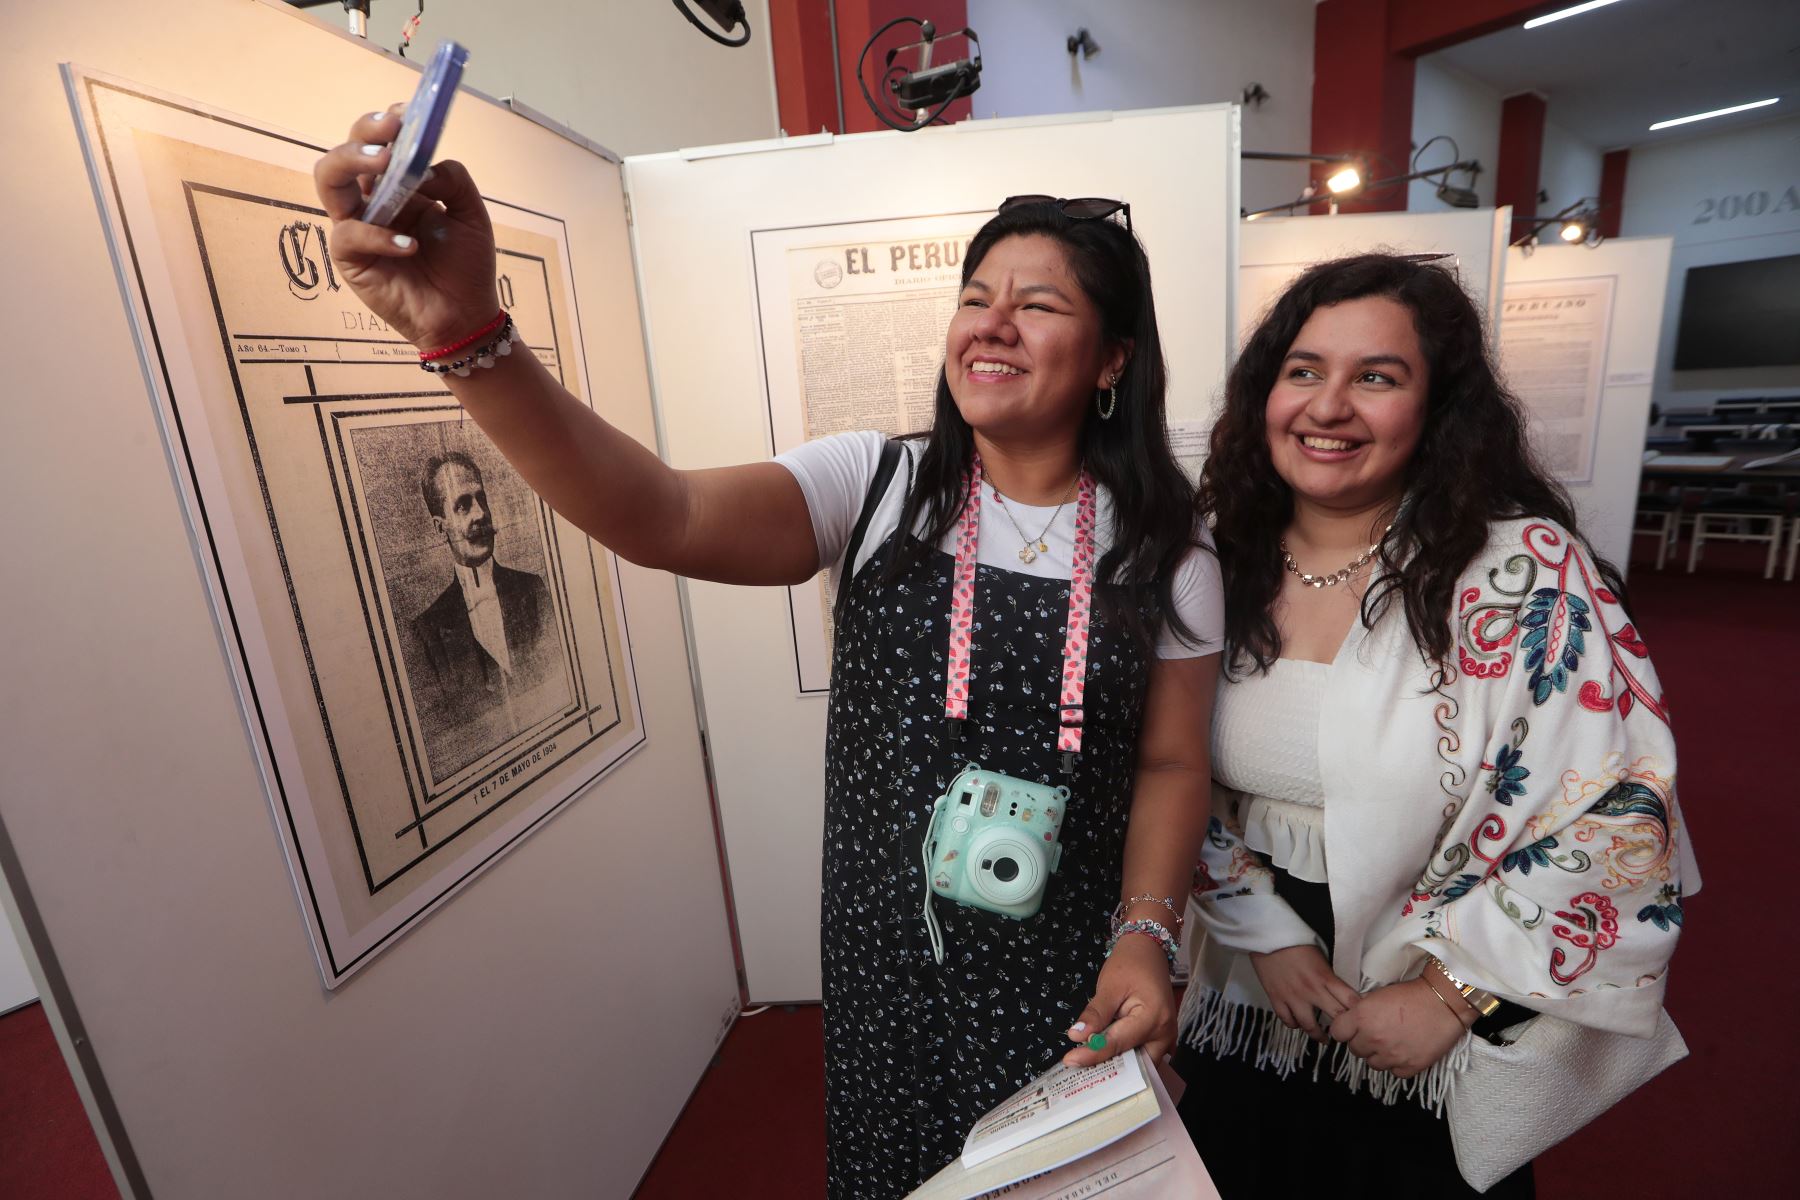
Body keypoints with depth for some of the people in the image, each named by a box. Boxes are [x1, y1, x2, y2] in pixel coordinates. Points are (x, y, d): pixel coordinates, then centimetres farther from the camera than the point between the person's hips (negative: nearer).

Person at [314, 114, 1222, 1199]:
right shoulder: (875, 486, -11)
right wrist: (469, 336, -39)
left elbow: (1172, 765, -3)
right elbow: (663, 517, -27)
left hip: (1068, 980, 0)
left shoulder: (1164, 551, -7)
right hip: (887, 964, 1)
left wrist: (1146, 936, -15)